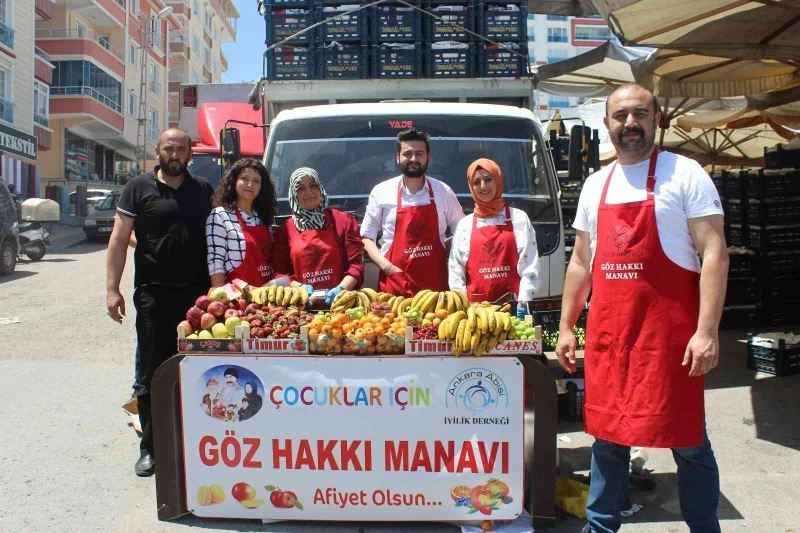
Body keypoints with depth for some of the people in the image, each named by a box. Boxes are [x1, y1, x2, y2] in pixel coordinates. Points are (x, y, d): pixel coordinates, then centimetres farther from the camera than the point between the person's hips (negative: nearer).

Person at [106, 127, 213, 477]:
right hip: (154, 294, -2)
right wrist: (112, 289, -7)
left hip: (197, 293, 2)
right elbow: (119, 239, 1)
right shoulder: (139, 188, 3)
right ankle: (150, 447, 16)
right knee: (153, 373, 4)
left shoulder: (203, 191, 11)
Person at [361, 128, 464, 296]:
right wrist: (387, 267, -6)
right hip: (393, 284, -1)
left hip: (435, 284, 1)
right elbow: (367, 237, 7)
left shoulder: (443, 191, 6)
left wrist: (443, 250, -1)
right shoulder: (381, 191, 3)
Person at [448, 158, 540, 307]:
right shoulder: (464, 224, 8)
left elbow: (529, 268, 1)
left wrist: (522, 304, -7)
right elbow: (455, 271, 8)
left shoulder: (519, 218, 5)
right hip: (475, 305, 1)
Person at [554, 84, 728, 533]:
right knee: (608, 437, 14)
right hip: (608, 335, 5)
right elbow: (581, 262, 16)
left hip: (669, 335, -5)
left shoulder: (684, 174, -3)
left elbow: (714, 253, -9)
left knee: (687, 441, 6)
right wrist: (566, 326, 13)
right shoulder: (596, 185, 13)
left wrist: (707, 331, -17)